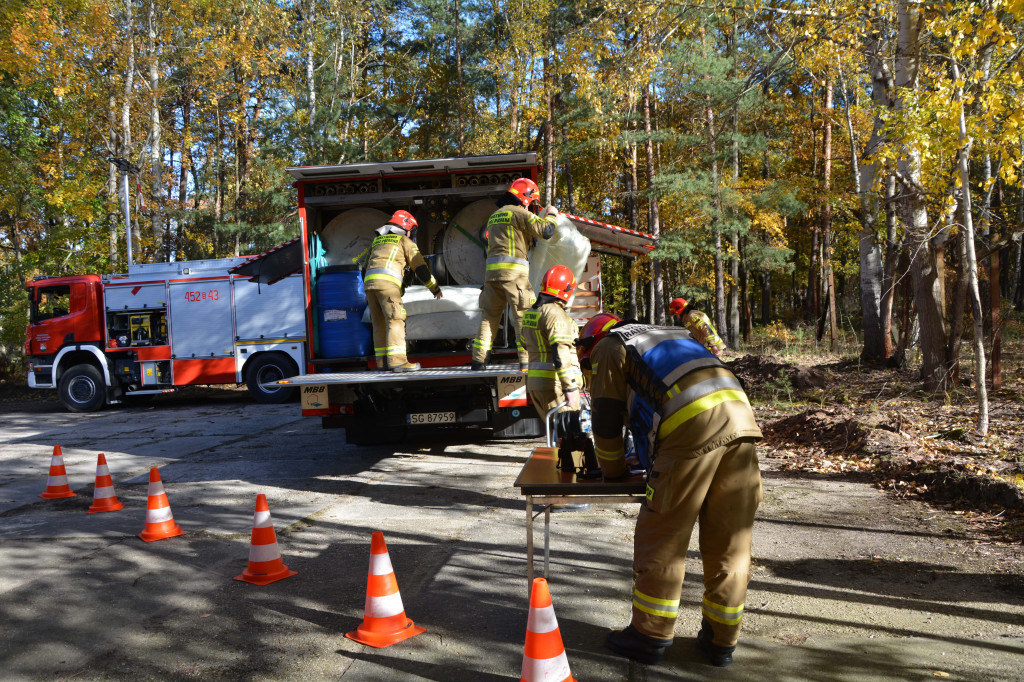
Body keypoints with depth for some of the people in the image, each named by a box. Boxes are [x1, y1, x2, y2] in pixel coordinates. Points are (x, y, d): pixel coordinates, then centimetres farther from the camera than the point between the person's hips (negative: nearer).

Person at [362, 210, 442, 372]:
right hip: (387, 281, -7)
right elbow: (420, 267, 8)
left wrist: (368, 294, 41)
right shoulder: (405, 241, 13)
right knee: (395, 319, -12)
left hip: (369, 281, 7)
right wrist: (435, 288, 18)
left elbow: (366, 268, 34)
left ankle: (382, 361, 10)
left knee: (379, 323, 11)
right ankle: (397, 361, -22)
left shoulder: (377, 240, 31)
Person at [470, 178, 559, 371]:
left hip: (492, 270, 7)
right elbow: (546, 231, -8)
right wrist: (551, 215, 11)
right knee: (522, 316, -4)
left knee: (490, 315, 11)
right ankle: (526, 361, -9)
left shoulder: (494, 216, 26)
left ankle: (478, 359, 8)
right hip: (513, 270, -7)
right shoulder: (519, 212, -1)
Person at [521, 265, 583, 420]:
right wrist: (570, 389, -24)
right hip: (555, 384, -9)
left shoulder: (530, 313, 14)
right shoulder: (555, 314, -15)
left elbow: (525, 345, 25)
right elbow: (561, 354, -22)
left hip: (534, 383, 9)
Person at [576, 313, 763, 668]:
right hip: (741, 418, 7)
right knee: (730, 541, 11)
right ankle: (721, 640, 21)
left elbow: (607, 420, 12)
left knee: (661, 537, 4)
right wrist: (657, 461, 45)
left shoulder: (609, 348, 15)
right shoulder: (670, 336, 37)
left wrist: (613, 472, 27)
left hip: (694, 427, -7)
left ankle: (650, 636, 12)